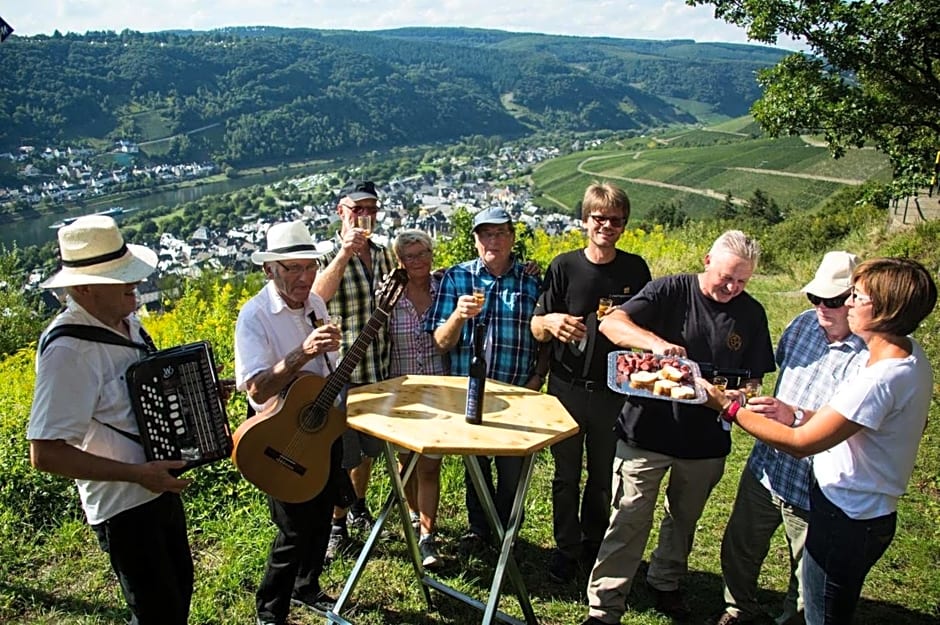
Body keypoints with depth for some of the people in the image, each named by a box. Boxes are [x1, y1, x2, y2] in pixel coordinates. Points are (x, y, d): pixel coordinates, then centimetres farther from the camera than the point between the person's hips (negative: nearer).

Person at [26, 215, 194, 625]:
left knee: (180, 585, 25)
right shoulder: (68, 350, -27)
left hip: (160, 485, 8)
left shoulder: (124, 318, -1)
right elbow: (45, 455, -27)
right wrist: (138, 474, -26)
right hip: (123, 504, -8)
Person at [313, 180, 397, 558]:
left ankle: (359, 507, 45)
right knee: (340, 456, 8)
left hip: (378, 374, 5)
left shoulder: (384, 254, 5)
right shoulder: (327, 255, -11)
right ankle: (338, 526, 28)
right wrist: (345, 253, -36)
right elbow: (315, 299, -32)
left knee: (369, 450, 22)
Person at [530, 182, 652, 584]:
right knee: (566, 477, 11)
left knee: (604, 479, 14)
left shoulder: (636, 270, 1)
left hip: (615, 391, 1)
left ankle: (594, 546, 35)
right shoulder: (564, 266, -4)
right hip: (567, 388, -1)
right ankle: (566, 548, 30)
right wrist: (550, 321, -26)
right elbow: (536, 329, -4)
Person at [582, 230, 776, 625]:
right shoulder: (670, 291, -9)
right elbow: (611, 324, -22)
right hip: (648, 429, -4)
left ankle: (666, 584, 46)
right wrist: (655, 341, -40)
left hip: (706, 440, 4)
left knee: (684, 519, 22)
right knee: (629, 521, -1)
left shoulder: (751, 313, 2)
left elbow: (753, 377, 7)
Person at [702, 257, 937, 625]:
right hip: (868, 511, 9)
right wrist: (798, 415, -2)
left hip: (846, 519, -9)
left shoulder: (881, 380, -32)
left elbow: (799, 444, -26)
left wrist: (727, 407, -20)